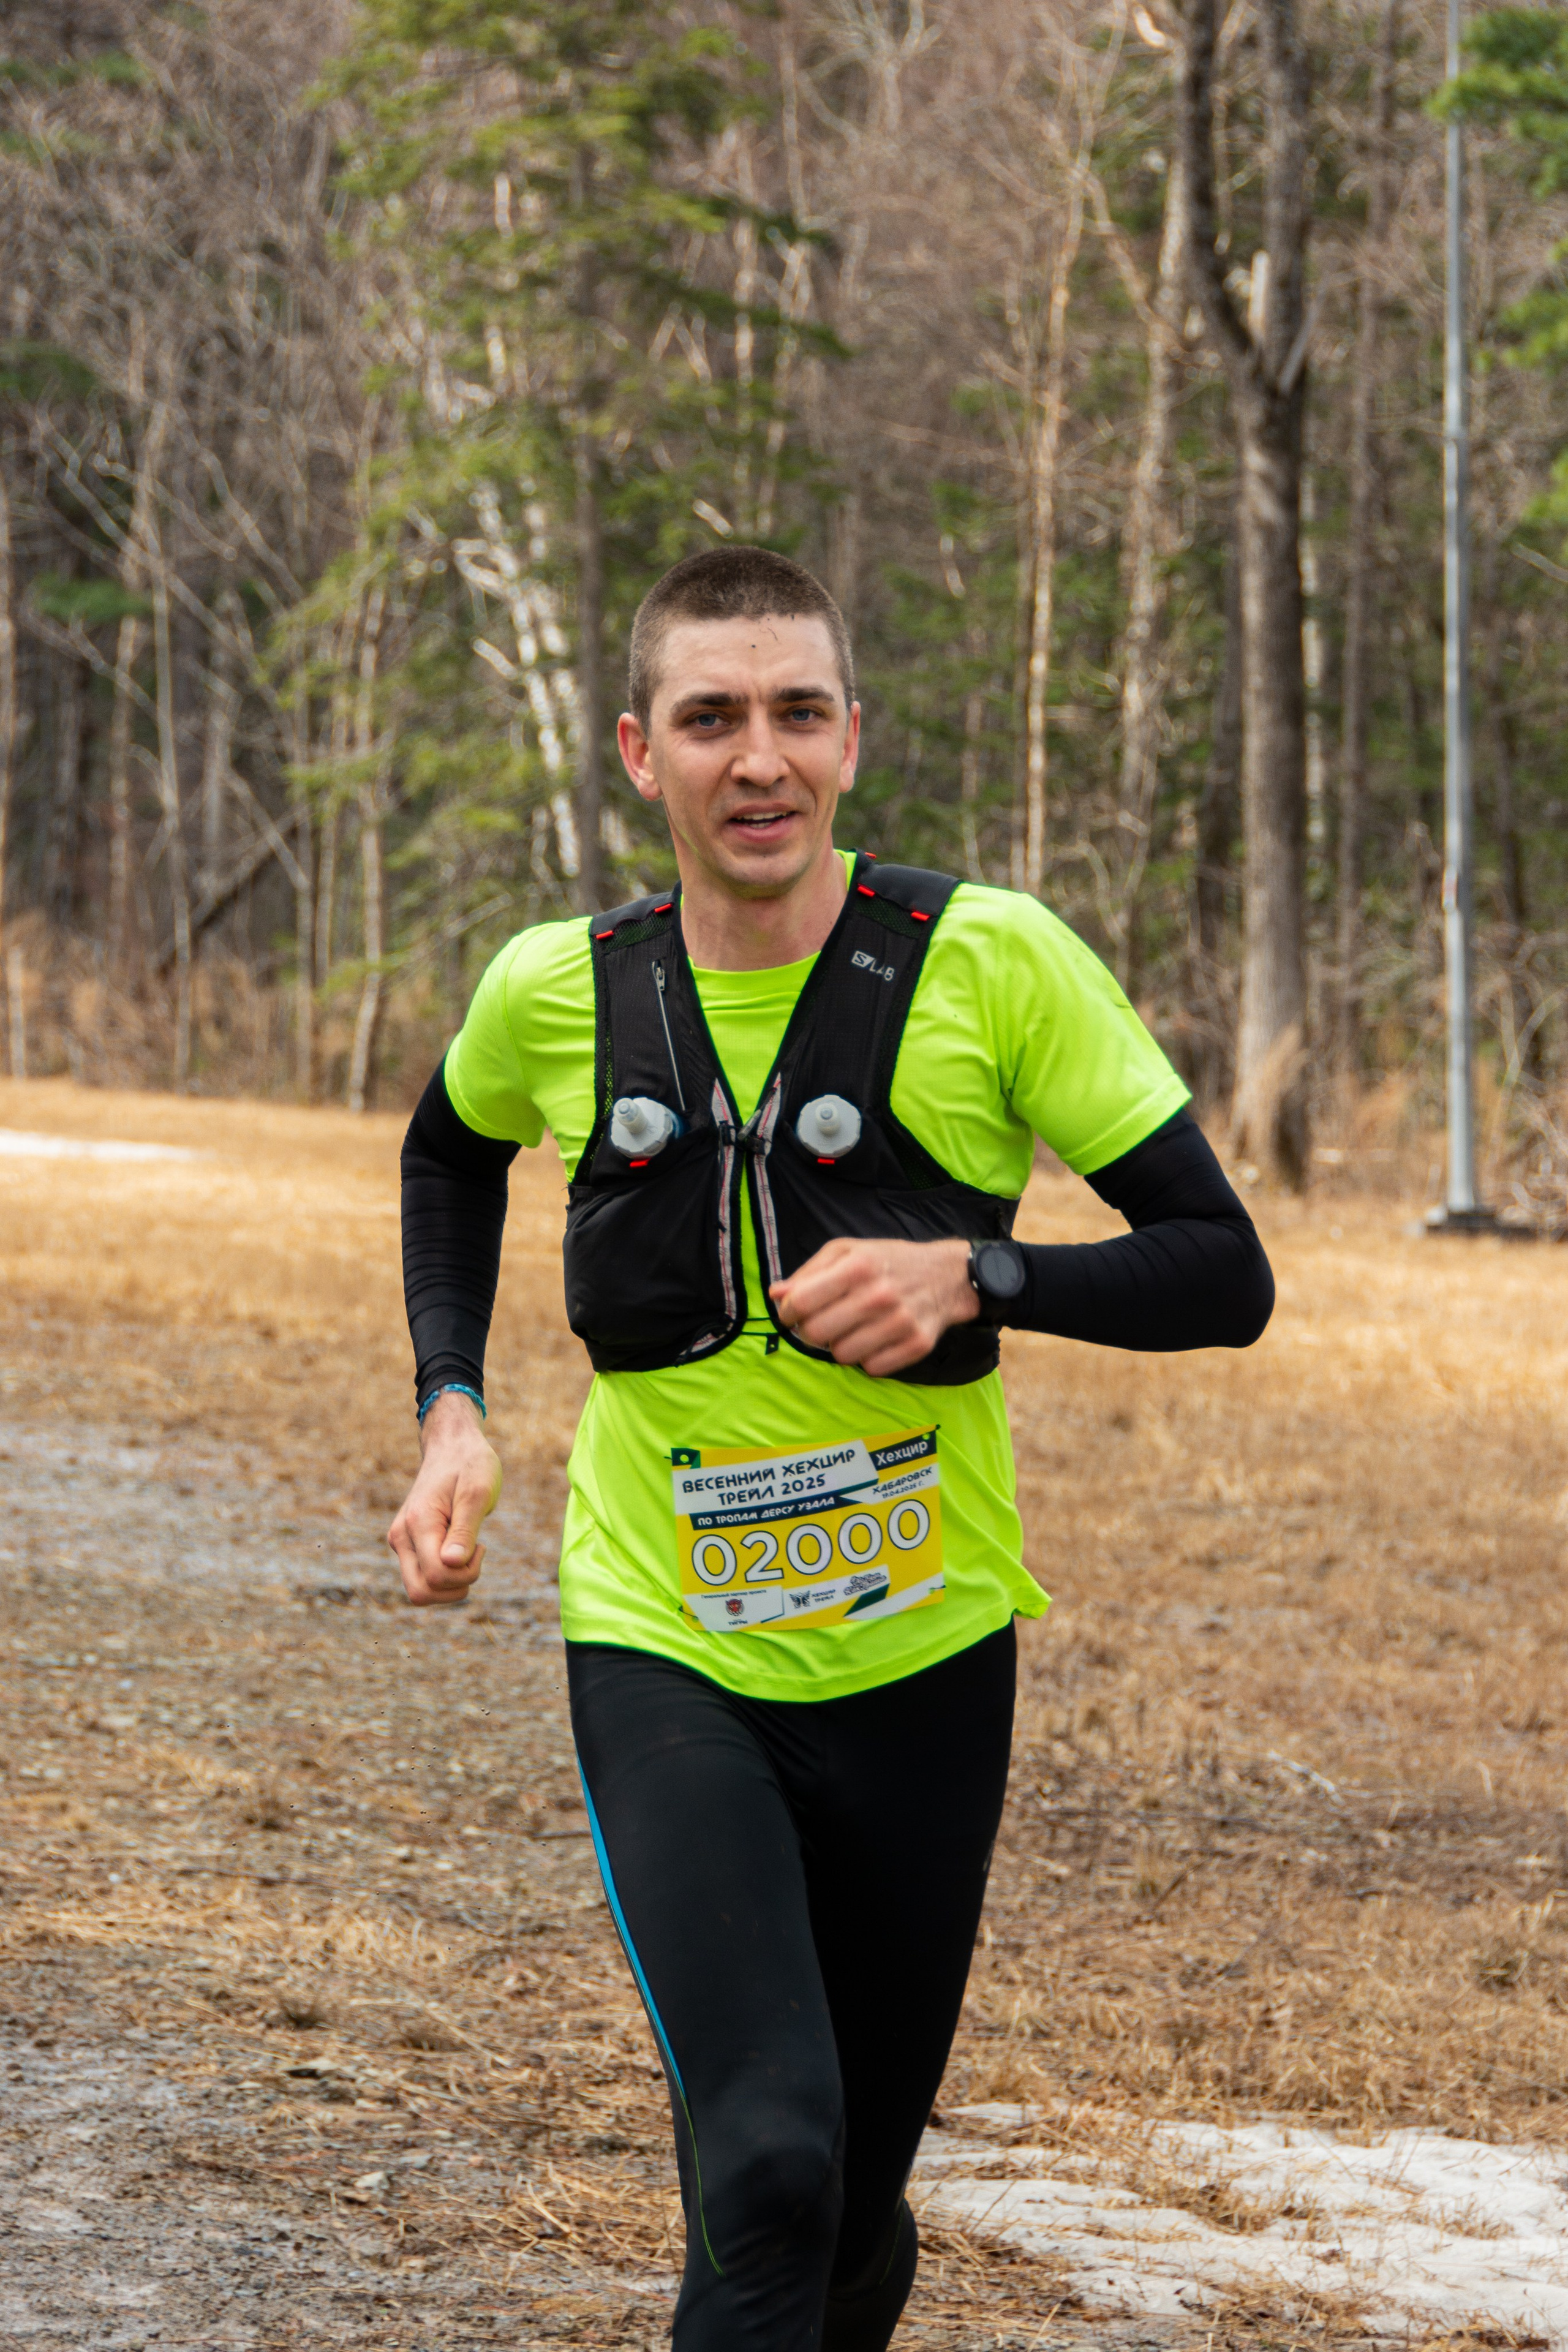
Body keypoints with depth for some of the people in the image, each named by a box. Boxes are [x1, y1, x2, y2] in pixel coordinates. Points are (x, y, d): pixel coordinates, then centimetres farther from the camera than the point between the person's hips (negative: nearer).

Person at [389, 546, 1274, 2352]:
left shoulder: (992, 965, -12)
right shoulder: (558, 992, -4)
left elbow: (1225, 1274, -9)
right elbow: (452, 1149, 21)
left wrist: (976, 1274, -25)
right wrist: (450, 1411, 8)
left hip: (920, 1660, 0)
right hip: (662, 1656, 0)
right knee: (768, 2160, -21)